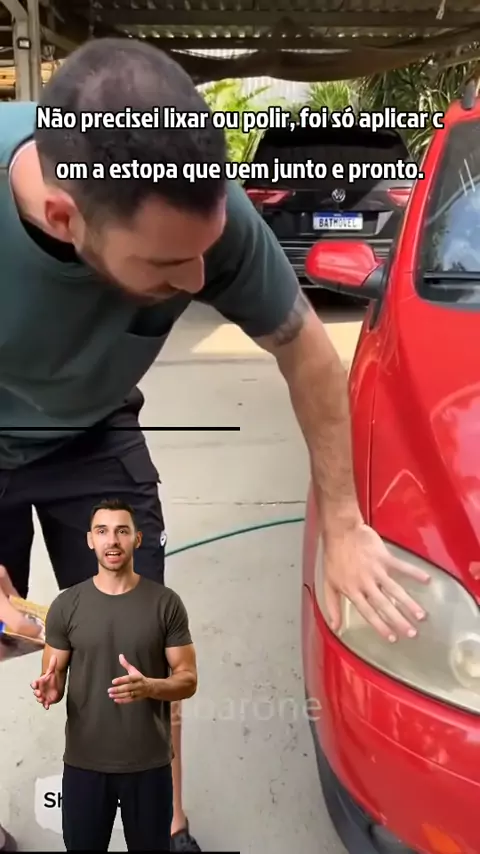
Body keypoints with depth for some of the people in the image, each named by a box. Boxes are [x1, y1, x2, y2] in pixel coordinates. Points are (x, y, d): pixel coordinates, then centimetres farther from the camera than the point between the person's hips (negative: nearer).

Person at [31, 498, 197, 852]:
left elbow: (188, 679, -4)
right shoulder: (66, 605, -2)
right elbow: (54, 677, 5)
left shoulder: (166, 603, -5)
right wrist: (51, 688, -19)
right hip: (84, 763, 1)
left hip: (150, 764, 0)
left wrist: (149, 687, -24)